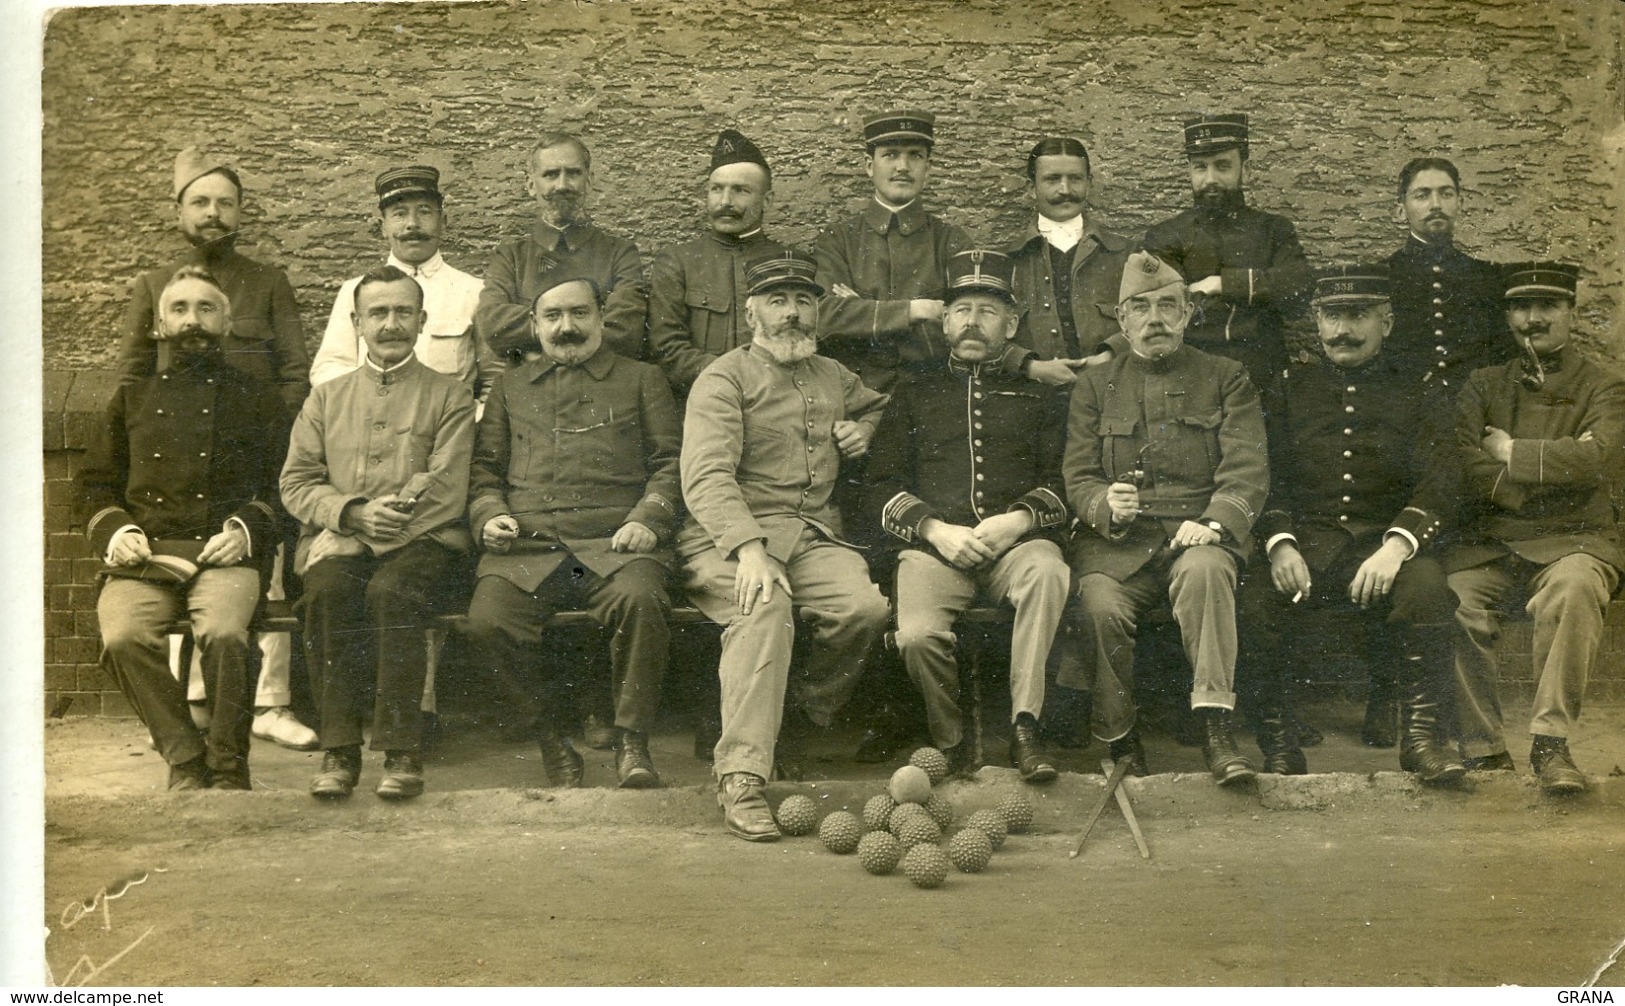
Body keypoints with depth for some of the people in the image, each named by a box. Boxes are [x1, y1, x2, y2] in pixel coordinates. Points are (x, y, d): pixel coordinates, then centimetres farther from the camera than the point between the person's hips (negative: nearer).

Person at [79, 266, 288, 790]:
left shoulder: (256, 400, 18)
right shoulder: (132, 399, 25)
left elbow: (281, 485, 12)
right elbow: (95, 483, 23)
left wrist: (246, 529, -6)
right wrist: (115, 531, 3)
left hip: (224, 553, -2)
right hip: (144, 552, 2)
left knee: (224, 634, -35)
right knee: (123, 637, -31)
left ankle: (228, 767, -19)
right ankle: (186, 761, -18)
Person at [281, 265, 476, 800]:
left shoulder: (450, 396, 12)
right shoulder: (326, 399, 22)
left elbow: (446, 493, -1)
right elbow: (296, 484, 11)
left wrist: (382, 525, -14)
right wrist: (353, 513, -9)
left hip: (425, 543, -2)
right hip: (341, 543, 2)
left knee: (391, 592, -35)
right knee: (327, 592, -32)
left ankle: (401, 751, -28)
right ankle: (338, 750, -26)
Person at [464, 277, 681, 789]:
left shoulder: (642, 379, 21)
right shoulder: (510, 387, 28)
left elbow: (670, 462, 12)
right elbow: (484, 469, 25)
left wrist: (648, 519, -6)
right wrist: (488, 515, 3)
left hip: (614, 542, -2)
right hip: (526, 546, 2)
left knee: (641, 601, -36)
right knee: (489, 619, -29)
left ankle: (632, 742, -19)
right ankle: (551, 737, -7)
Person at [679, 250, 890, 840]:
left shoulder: (833, 377, 21)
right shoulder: (724, 379, 0)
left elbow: (876, 405, 45)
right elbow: (707, 478, -14)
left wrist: (863, 432, 18)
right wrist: (748, 549, -30)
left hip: (813, 537, 5)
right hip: (728, 539, -5)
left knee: (866, 607, -27)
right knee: (766, 608, -37)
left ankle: (805, 721, -2)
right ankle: (741, 777, -37)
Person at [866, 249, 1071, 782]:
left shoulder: (1038, 394, 21)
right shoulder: (914, 390, 20)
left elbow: (1061, 480, 11)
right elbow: (883, 486, 12)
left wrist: (1018, 521, -9)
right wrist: (935, 529, -6)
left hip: (1016, 541, 0)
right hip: (933, 543, 0)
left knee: (1048, 571, -36)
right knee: (918, 636, -30)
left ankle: (1025, 727, -28)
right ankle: (950, 743, -4)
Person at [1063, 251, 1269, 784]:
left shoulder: (1226, 379, 13)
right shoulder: (1094, 385, 16)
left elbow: (1248, 470, 2)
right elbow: (1077, 476, 8)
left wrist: (1213, 523, -17)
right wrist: (1105, 505, -15)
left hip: (1198, 533, -1)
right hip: (1117, 541, 1)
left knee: (1205, 571, -36)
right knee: (1100, 606, -29)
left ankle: (1215, 727, -34)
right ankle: (1120, 742, -11)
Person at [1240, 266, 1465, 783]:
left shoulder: (1418, 392, 11)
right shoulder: (1290, 388, 15)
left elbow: (1439, 486, -1)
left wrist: (1395, 547, -20)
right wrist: (1279, 544, -13)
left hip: (1386, 540, -1)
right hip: (1305, 541, 1)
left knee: (1425, 587, -34)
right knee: (1251, 604, -28)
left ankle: (1421, 738, -19)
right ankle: (1278, 749, -12)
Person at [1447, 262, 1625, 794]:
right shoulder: (1484, 384, 16)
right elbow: (1459, 469, -1)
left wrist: (1510, 453, -5)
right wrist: (1557, 466, -8)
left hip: (1572, 540, -2)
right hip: (1489, 543, 2)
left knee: (1573, 588, -37)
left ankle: (1551, 743, -27)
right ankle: (1484, 752, -18)